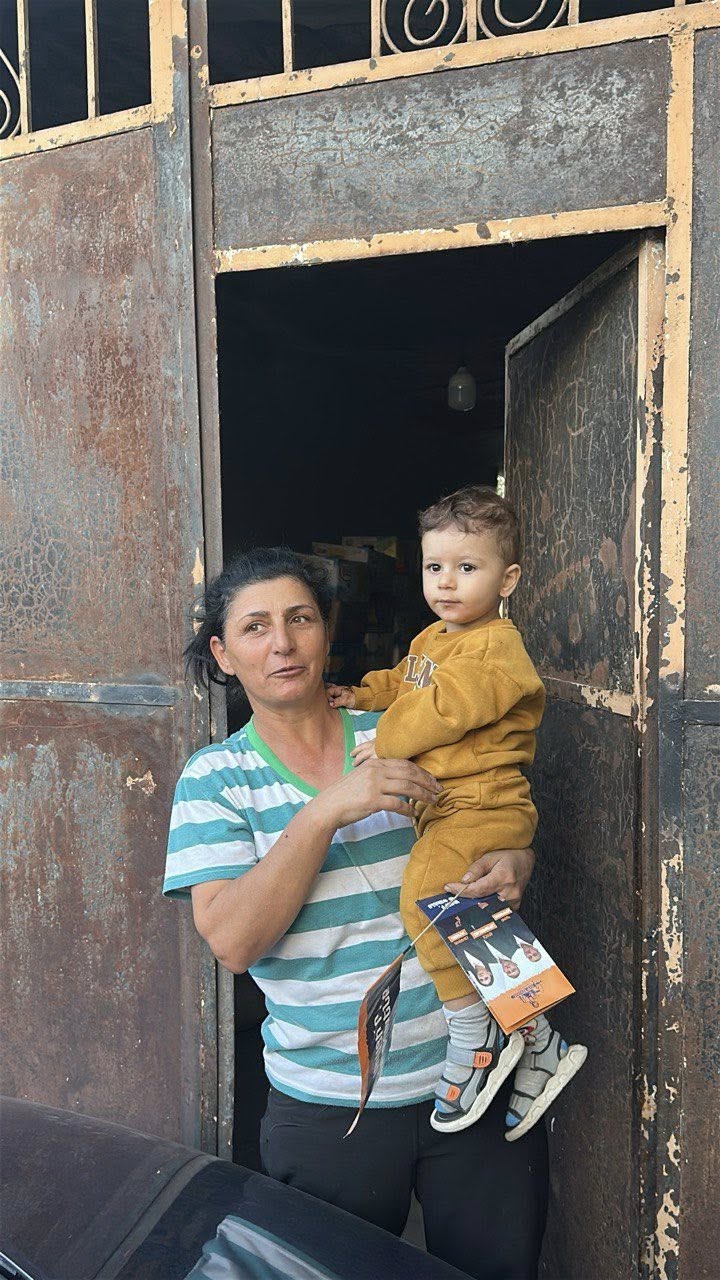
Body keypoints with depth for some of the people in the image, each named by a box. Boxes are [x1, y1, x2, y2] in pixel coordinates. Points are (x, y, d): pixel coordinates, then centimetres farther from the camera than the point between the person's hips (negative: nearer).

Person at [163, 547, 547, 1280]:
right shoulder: (215, 778, -5)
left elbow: (502, 829, 8)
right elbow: (232, 943, -16)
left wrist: (514, 865, -16)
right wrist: (325, 811, -25)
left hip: (478, 1078, 2)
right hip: (330, 1109, -1)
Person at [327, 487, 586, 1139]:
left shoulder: (497, 647, -14)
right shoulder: (431, 639, 17)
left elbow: (446, 708, -22)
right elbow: (404, 683, 34)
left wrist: (386, 742, -12)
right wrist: (361, 695, 21)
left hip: (483, 806, -10)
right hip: (443, 806, 10)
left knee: (426, 892, -26)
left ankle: (473, 1036, -9)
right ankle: (540, 1047, 28)